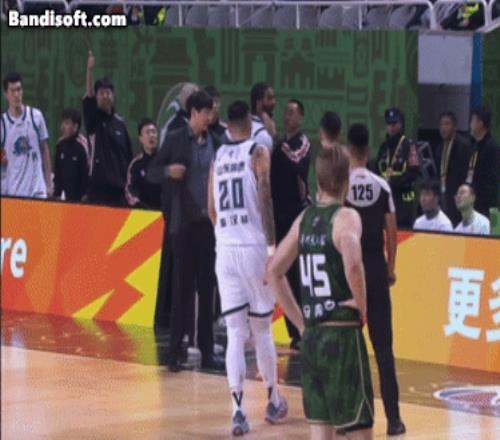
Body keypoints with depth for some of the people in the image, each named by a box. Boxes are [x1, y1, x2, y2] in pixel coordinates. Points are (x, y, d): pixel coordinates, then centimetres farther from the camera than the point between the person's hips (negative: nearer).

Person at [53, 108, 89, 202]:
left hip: (79, 197, -6)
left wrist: (84, 196, -17)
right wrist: (56, 193, 10)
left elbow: (86, 173, -16)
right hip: (67, 195, 6)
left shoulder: (81, 146, -15)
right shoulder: (61, 144, 5)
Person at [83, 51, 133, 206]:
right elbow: (88, 97, -16)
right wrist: (90, 70, -31)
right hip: (98, 185, -3)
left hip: (118, 187, 3)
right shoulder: (93, 118, 2)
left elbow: (128, 156, 13)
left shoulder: (120, 123, 11)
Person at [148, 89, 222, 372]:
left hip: (209, 222, 3)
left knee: (207, 288, 5)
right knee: (183, 288, -1)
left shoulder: (215, 142, 8)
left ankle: (207, 351, 10)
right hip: (183, 222, -3)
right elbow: (152, 173, 0)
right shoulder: (176, 140, -1)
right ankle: (176, 352, 3)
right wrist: (168, 170, -21)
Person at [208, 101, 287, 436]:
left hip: (225, 249, 3)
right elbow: (264, 200, -13)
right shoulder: (258, 151, -3)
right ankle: (274, 401, 23)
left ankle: (238, 409, -9)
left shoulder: (218, 157, 12)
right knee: (262, 329, 10)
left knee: (235, 333, 1)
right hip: (253, 247, -3)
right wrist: (272, 246, -13)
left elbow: (212, 210, 15)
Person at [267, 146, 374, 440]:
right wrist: (361, 305, -13)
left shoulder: (305, 219, 9)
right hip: (343, 336, -6)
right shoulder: (346, 217, -11)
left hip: (312, 338, 6)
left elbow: (274, 272, 16)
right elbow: (353, 265, -30)